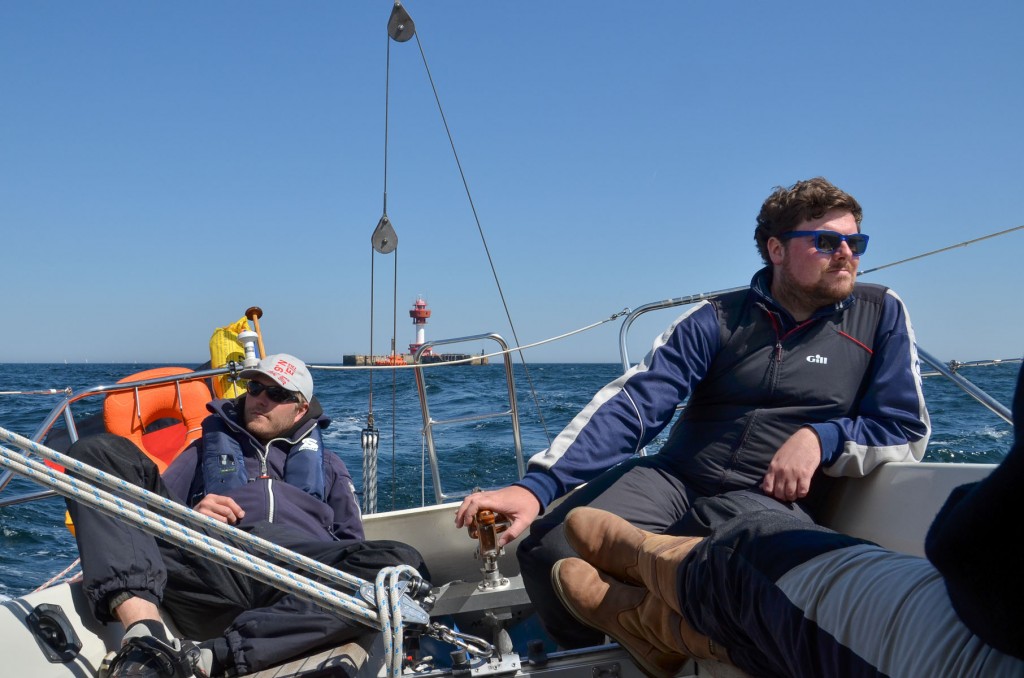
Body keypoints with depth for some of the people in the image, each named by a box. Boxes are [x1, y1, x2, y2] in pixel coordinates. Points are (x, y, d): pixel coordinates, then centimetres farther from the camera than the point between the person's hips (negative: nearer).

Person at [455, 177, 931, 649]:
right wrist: (536, 486, -21)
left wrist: (821, 437, -13)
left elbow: (907, 430, 8)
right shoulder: (718, 320, 3)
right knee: (550, 549, -22)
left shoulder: (880, 314, 6)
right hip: (674, 477, 2)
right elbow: (635, 403, -8)